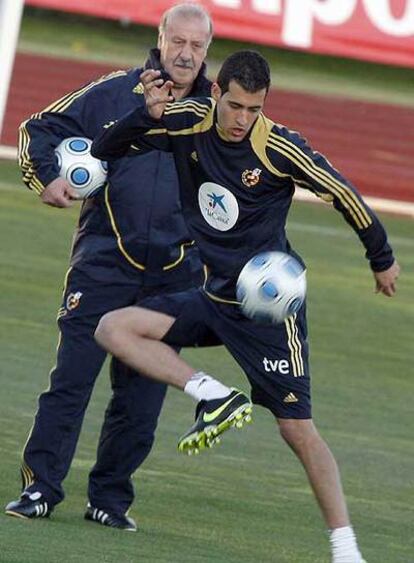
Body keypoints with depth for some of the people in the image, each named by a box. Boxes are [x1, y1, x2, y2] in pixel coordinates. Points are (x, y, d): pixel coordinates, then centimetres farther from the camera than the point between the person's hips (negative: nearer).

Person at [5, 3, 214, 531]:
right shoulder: (116, 93, 2)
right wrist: (48, 177, -10)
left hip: (172, 274, 2)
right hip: (104, 260, -2)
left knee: (141, 397, 3)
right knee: (72, 376, -9)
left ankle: (109, 497, 13)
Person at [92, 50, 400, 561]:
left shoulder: (280, 149, -19)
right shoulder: (188, 123, -7)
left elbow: (343, 195, -6)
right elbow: (104, 149, -1)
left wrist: (383, 260, 6)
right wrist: (148, 113, -21)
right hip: (215, 297, 5)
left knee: (297, 428, -9)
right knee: (113, 328, -11)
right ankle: (214, 398, -12)